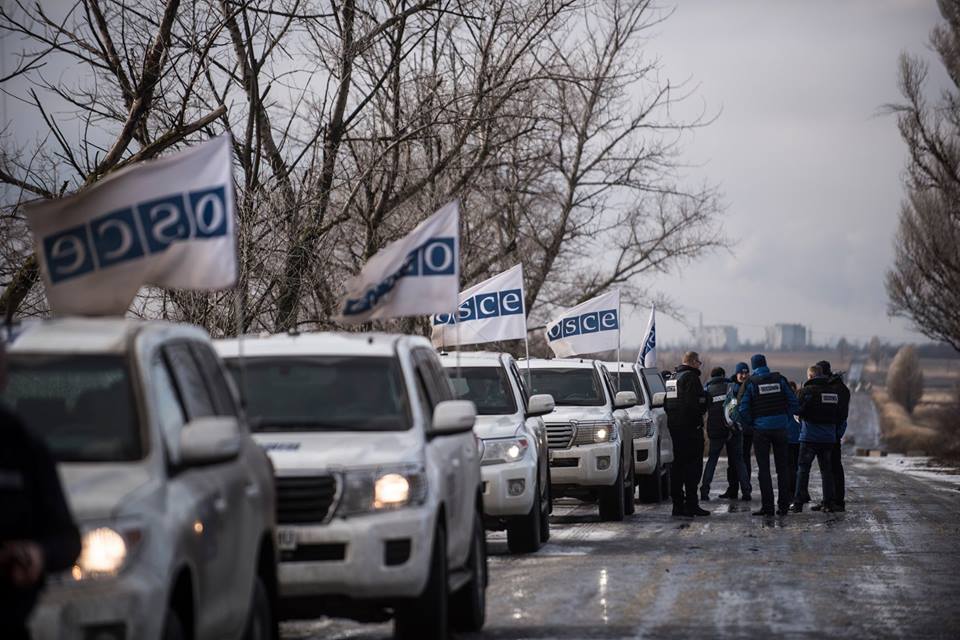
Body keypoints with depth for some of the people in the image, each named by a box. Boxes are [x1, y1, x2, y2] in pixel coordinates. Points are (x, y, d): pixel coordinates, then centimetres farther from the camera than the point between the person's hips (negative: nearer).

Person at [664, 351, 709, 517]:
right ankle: (691, 504, -11)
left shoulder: (672, 377, 16)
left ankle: (678, 504, 13)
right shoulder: (691, 377, -12)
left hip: (674, 426, 9)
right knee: (693, 465, -7)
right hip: (691, 427, -9)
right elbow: (694, 403, -22)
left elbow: (667, 403, 18)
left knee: (678, 465, 12)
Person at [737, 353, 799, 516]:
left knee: (763, 469, 2)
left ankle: (767, 506, -2)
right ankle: (783, 506, 9)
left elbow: (743, 408, -8)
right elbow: (794, 403, 1)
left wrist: (750, 423, 6)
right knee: (782, 468, 10)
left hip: (761, 429, -2)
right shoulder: (780, 379, 2)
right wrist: (786, 419, 10)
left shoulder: (750, 382, -4)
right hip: (780, 428, 2)